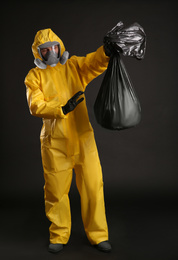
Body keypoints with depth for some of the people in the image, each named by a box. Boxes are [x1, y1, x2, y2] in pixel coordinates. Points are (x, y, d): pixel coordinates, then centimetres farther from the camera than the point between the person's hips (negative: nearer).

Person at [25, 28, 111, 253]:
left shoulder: (74, 66, 7)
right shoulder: (34, 76, 3)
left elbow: (97, 61, -9)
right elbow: (36, 106, -10)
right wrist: (62, 109, -24)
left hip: (83, 139, 1)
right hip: (55, 143, -1)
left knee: (93, 187, 4)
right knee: (55, 191, 8)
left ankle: (98, 235, 21)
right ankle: (59, 236, 27)